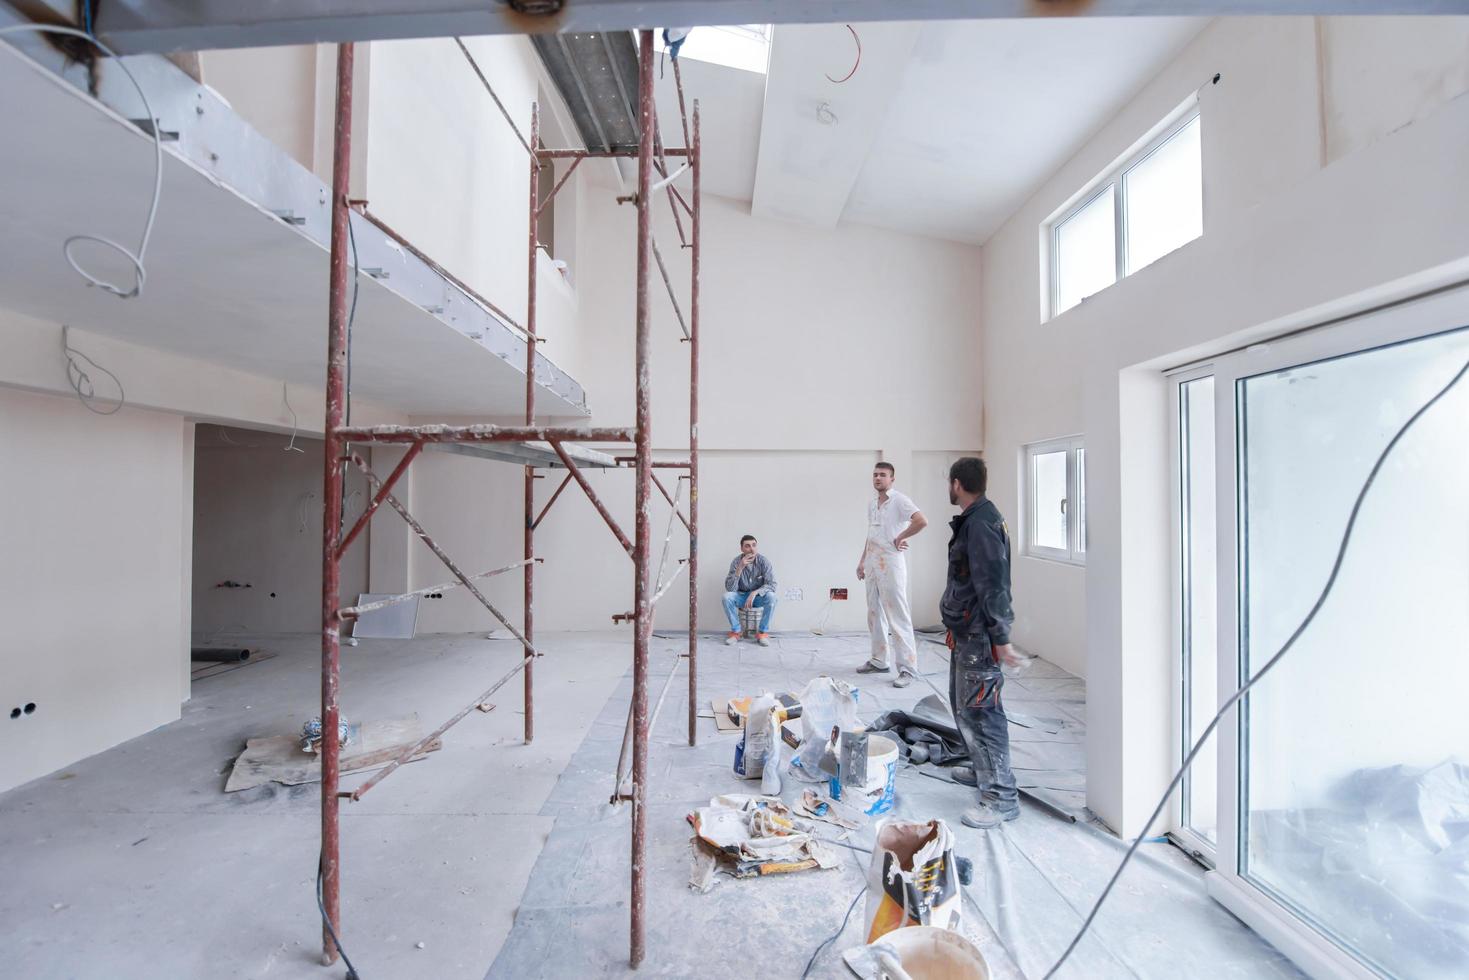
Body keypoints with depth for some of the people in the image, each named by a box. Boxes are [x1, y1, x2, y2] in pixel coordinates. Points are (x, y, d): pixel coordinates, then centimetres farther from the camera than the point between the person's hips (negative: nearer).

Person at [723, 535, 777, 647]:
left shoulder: (764, 561, -17)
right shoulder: (737, 561, -16)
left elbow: (772, 585, -21)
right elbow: (730, 588, -24)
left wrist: (755, 592, -36)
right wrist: (740, 568, -35)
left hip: (759, 596, -1)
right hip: (741, 596, 1)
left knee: (771, 596, -31)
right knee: (727, 596, -28)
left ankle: (763, 633, -17)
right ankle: (735, 631, -12)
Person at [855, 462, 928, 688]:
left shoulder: (899, 500, -9)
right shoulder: (871, 503, 14)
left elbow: (922, 521, -23)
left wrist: (900, 538, -13)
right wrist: (862, 562, 18)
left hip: (891, 564, -8)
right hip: (872, 565, 8)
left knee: (898, 617, -6)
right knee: (874, 615, 13)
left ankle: (908, 668, -1)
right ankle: (879, 661, 24)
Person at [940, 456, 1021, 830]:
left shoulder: (981, 523, -20)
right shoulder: (971, 520, 12)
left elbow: (994, 584, -24)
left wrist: (1000, 638, -24)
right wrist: (951, 605, 26)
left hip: (979, 635, -11)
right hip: (965, 632, 11)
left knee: (978, 711, -5)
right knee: (963, 704, 21)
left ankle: (1002, 797, 6)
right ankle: (984, 770, 36)